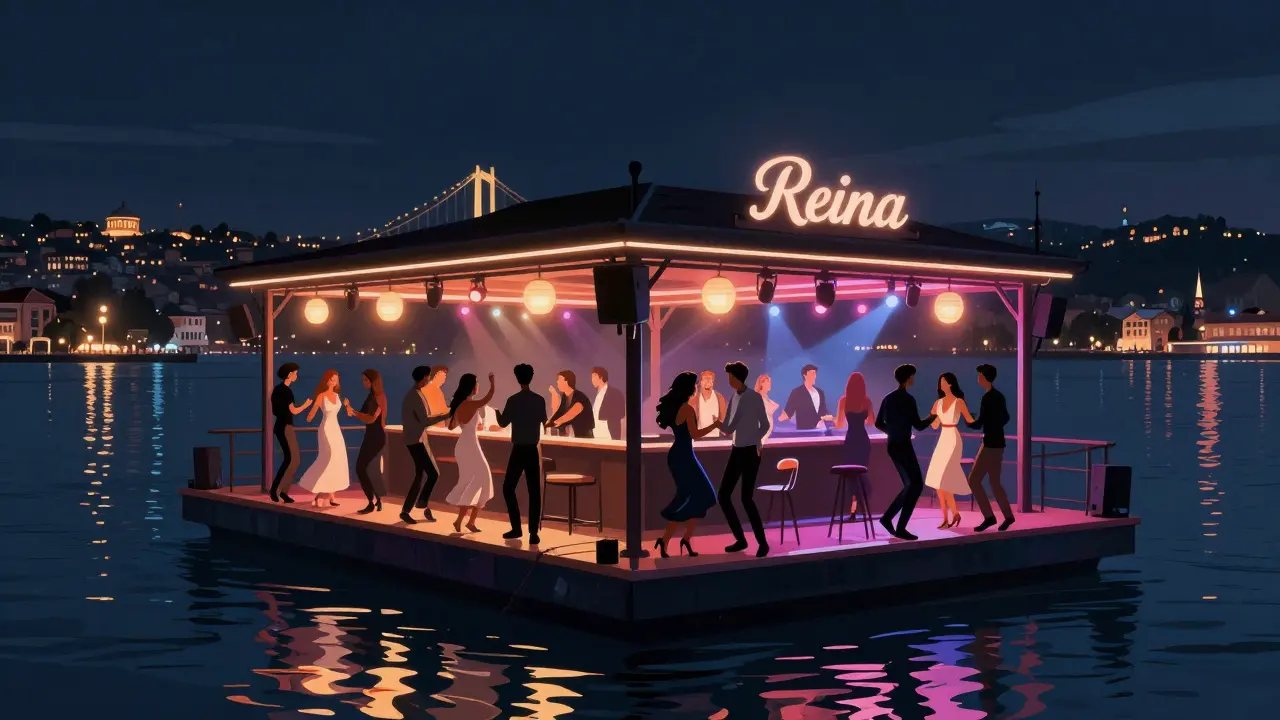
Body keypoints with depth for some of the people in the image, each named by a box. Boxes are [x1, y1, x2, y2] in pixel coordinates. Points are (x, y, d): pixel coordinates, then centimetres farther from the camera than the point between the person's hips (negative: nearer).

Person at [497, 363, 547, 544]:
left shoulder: (513, 400, -10)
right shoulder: (540, 400, 0)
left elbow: (503, 423, -1)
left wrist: (496, 410, 19)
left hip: (518, 450, -3)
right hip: (533, 450, 3)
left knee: (508, 488, 12)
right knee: (534, 491, 3)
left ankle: (516, 528, 10)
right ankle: (533, 532, -2)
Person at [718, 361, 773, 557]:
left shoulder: (755, 397, -10)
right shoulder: (734, 397, 10)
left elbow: (765, 425, -6)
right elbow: (728, 428, 12)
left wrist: (756, 440, -14)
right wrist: (719, 424, -6)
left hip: (751, 452, -8)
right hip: (737, 451, 8)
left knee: (746, 498, -11)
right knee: (724, 495, 3)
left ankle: (762, 542, 2)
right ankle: (740, 539, 15)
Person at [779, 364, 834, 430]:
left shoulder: (820, 392, 15)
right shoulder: (797, 393, -2)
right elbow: (788, 411, -6)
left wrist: (832, 419, 7)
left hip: (821, 429, 6)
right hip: (805, 430, -6)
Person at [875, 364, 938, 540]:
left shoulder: (888, 398, 11)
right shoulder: (908, 399, -14)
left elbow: (878, 423, 16)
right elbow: (918, 426, -12)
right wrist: (933, 416, 5)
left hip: (892, 445, 9)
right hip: (903, 446, -9)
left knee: (911, 485, 16)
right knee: (917, 485, -5)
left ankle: (887, 517, 14)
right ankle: (900, 528, -7)